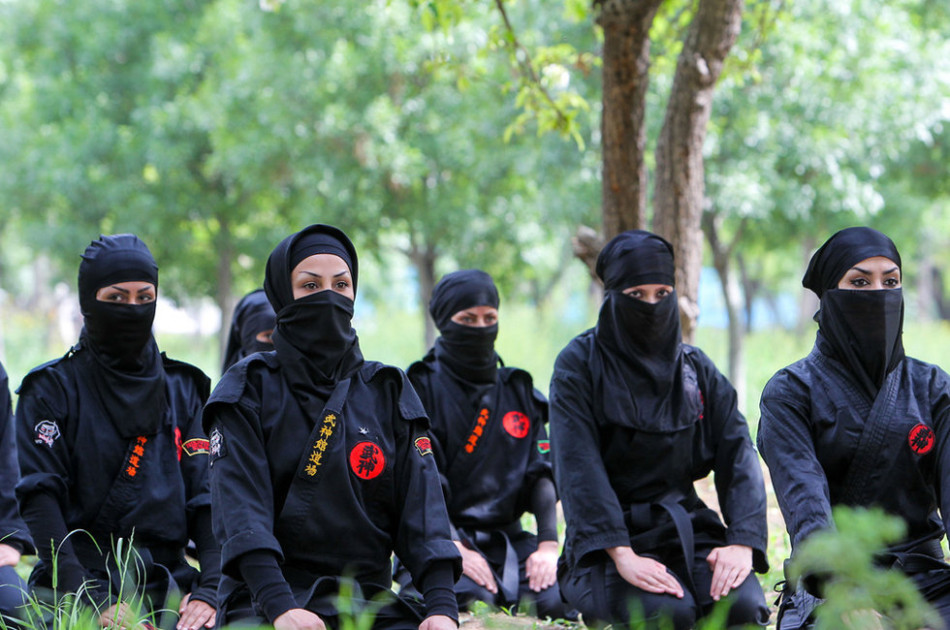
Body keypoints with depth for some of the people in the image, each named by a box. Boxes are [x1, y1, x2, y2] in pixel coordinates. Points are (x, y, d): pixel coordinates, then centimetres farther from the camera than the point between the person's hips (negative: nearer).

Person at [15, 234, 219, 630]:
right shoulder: (52, 389, 4)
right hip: (75, 588, -3)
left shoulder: (182, 390, 16)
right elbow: (41, 497, -6)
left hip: (168, 586, 3)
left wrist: (209, 590, -10)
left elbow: (208, 494, 7)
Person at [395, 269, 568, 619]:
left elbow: (542, 473, 9)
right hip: (440, 538, -4)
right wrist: (454, 547, -22)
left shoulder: (518, 390, 17)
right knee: (474, 602, -34)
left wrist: (548, 544, -8)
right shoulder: (421, 387, 1)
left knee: (560, 601, -23)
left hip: (507, 535, 4)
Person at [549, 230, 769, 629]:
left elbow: (737, 455, 2)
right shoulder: (578, 366, -2)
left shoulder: (697, 369, 11)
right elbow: (578, 466, -13)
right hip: (606, 542, -3)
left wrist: (743, 541, -15)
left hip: (687, 528, 3)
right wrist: (622, 555, -25)